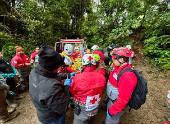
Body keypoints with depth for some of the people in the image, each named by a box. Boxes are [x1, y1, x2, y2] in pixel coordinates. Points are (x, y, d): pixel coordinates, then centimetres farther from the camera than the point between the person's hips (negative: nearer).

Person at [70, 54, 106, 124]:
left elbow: (71, 93, -13)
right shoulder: (101, 77, -21)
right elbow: (101, 90, -1)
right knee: (89, 118, 36)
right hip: (94, 109, 4)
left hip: (81, 110, -3)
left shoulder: (77, 78, -32)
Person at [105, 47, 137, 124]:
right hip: (112, 99, 7)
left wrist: (112, 111, -19)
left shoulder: (127, 76, -34)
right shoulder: (120, 68, -6)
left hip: (117, 103, -7)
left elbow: (123, 99, -29)